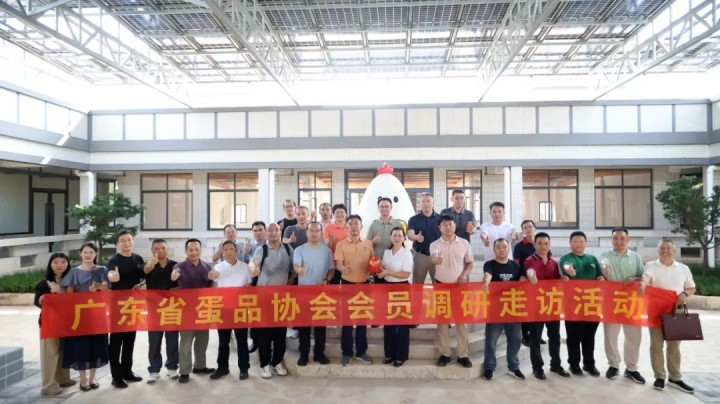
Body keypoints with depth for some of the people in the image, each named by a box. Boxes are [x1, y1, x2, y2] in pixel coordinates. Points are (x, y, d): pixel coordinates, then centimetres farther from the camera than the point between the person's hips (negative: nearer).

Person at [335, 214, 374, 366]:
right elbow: (338, 263, -13)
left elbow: (373, 262, 10)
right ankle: (346, 353, 15)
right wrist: (342, 268, -35)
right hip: (347, 284, -2)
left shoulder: (368, 244, 4)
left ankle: (361, 351, 21)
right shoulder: (341, 244, -4)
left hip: (364, 284, 3)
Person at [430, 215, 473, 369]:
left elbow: (469, 262, 10)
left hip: (459, 286, 1)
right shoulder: (435, 244, -3)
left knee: (462, 320, 3)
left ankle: (463, 355, 14)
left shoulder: (464, 243, 2)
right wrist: (436, 259, -48)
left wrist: (464, 275, -9)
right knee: (442, 321, 5)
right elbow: (433, 259, -24)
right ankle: (444, 354, 16)